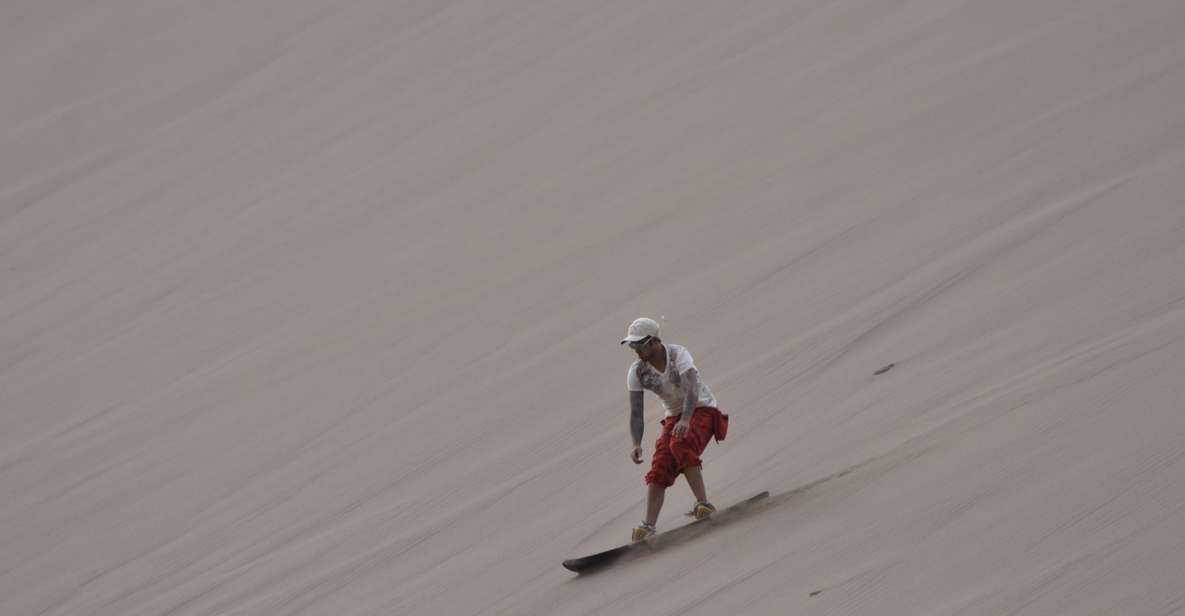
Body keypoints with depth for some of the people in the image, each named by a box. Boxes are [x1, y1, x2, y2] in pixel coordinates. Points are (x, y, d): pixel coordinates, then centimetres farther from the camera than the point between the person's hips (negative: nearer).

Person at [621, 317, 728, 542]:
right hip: (674, 416, 5)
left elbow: (692, 388, -37)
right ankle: (649, 526, -21)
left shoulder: (678, 355, -23)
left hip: (702, 409, -5)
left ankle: (703, 503, -35)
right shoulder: (637, 372, -8)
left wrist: (685, 420, -53)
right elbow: (636, 413, -10)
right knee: (660, 467, -14)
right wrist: (636, 444, -27)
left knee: (680, 444, -34)